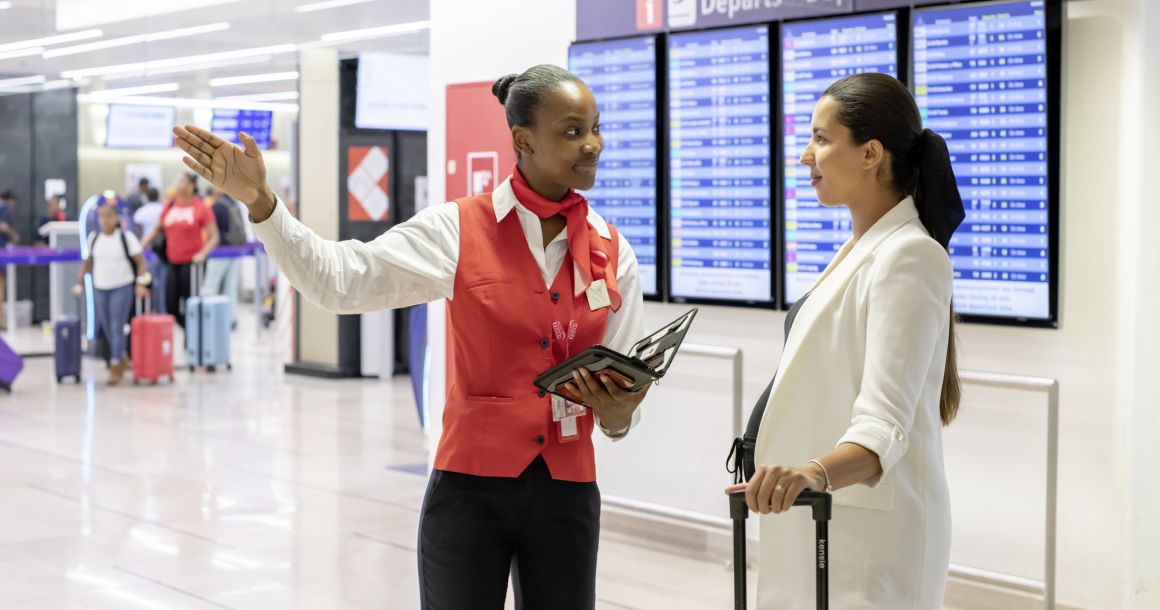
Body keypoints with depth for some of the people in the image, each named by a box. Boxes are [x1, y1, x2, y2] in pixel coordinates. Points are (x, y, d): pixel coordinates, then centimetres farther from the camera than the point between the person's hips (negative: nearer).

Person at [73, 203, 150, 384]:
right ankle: (122, 358, 28)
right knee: (107, 328, 9)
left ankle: (115, 366, -7)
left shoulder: (126, 237, -4)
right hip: (99, 288, 4)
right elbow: (88, 262, 17)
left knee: (117, 327, -9)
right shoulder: (94, 238, 7)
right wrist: (80, 283, 10)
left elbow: (140, 262, -3)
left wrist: (140, 283, -14)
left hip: (122, 288, -4)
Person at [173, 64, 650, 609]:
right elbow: (338, 279, -13)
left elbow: (622, 394, 9)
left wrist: (617, 413, -14)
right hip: (471, 487, -3)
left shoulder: (614, 253, 4)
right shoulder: (458, 231, -5)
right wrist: (258, 201, -24)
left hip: (567, 495, 3)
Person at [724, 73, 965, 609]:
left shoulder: (909, 255, -15)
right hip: (821, 522, 9)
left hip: (869, 533, -9)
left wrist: (818, 472, -44)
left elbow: (883, 424, -27)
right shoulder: (861, 249, 14)